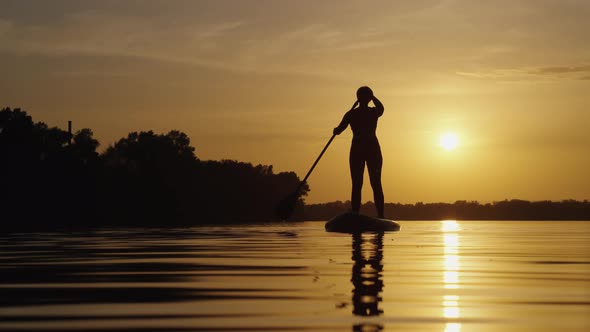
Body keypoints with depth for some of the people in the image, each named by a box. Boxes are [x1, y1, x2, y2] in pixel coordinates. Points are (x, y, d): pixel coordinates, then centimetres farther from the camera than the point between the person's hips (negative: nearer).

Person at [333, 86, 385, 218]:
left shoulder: (351, 114, -4)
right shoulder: (374, 112, -1)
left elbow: (338, 130, -2)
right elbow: (381, 107, 24)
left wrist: (335, 130, 19)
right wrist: (373, 97, 32)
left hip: (357, 150, 0)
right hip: (373, 149, 0)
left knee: (356, 185, 0)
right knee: (376, 184, 2)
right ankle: (380, 216, -5)